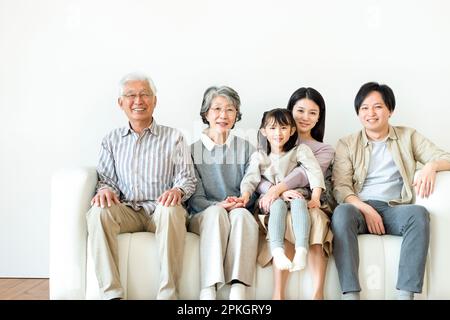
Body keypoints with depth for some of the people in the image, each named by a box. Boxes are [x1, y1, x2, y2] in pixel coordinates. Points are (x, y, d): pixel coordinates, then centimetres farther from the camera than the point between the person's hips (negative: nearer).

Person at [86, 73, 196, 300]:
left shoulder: (172, 137, 10)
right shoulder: (112, 140, 17)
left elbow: (187, 177, 5)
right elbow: (106, 177, 14)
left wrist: (178, 190, -19)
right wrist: (105, 189, -11)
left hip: (160, 211, -2)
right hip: (126, 211, 2)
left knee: (171, 209, -37)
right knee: (99, 210, -30)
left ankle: (167, 294, -32)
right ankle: (112, 293, -32)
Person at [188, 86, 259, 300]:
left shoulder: (246, 148, 14)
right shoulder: (193, 150, 8)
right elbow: (195, 197, 0)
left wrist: (242, 201, -16)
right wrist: (216, 205, -20)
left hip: (240, 214, 1)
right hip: (204, 217, -1)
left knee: (241, 214, -34)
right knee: (216, 212, -35)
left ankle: (238, 290, -44)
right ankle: (208, 291, -42)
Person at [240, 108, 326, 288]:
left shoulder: (300, 150, 7)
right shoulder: (258, 156, 10)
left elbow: (315, 172, -7)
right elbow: (250, 179, -4)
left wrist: (315, 198, -22)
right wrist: (245, 196, -26)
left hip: (295, 197, 0)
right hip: (270, 201, 0)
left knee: (299, 202, -34)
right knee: (278, 204, -34)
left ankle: (301, 251, -50)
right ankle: (277, 252, -52)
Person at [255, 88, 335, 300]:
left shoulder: (325, 150, 18)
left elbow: (307, 173, -5)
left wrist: (278, 189, -25)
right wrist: (272, 190, -21)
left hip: (313, 205, 0)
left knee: (314, 218, -34)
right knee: (286, 219, -35)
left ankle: (317, 294, -39)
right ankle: (278, 294, -37)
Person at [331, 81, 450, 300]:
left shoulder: (408, 136, 17)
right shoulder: (347, 144, 14)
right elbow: (340, 187, 3)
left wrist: (431, 166, -16)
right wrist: (366, 209, -16)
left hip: (395, 209, 1)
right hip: (360, 208, 0)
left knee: (419, 213, -33)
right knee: (342, 212, -35)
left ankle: (405, 294, -37)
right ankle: (350, 295, -40)